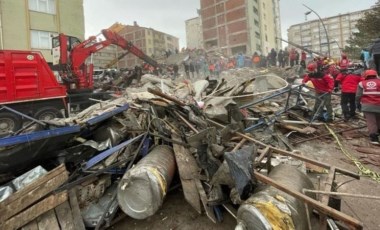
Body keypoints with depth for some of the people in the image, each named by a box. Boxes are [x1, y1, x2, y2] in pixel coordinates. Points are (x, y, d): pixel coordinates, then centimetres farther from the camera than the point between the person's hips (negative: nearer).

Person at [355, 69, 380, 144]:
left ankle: (374, 137, -7)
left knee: (370, 121, -2)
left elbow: (358, 96, 4)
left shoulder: (362, 83, 5)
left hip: (367, 105, -1)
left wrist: (358, 104, 16)